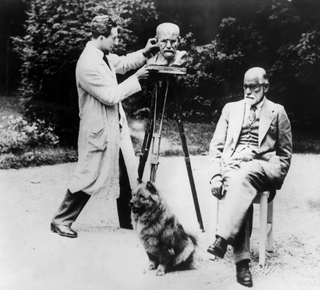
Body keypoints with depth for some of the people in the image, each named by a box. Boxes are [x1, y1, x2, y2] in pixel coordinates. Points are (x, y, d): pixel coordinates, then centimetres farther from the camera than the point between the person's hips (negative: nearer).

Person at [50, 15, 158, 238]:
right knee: (88, 177, 0)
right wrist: (136, 79, -16)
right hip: (99, 131, -9)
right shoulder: (88, 64, -24)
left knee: (129, 174, 14)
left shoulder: (104, 55, 4)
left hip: (117, 127, 9)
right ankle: (61, 220, 17)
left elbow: (122, 63, 23)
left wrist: (144, 53, 7)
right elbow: (110, 96, -24)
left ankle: (128, 219, 30)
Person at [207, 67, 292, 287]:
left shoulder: (277, 111, 13)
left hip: (262, 166, -1)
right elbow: (216, 145, 11)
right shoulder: (231, 108, 18)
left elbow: (285, 153, 13)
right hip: (232, 164, 1)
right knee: (240, 189, -34)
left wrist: (275, 177, -2)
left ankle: (223, 239, -43)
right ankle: (242, 259, -35)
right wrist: (216, 174, -4)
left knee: (244, 175, -37)